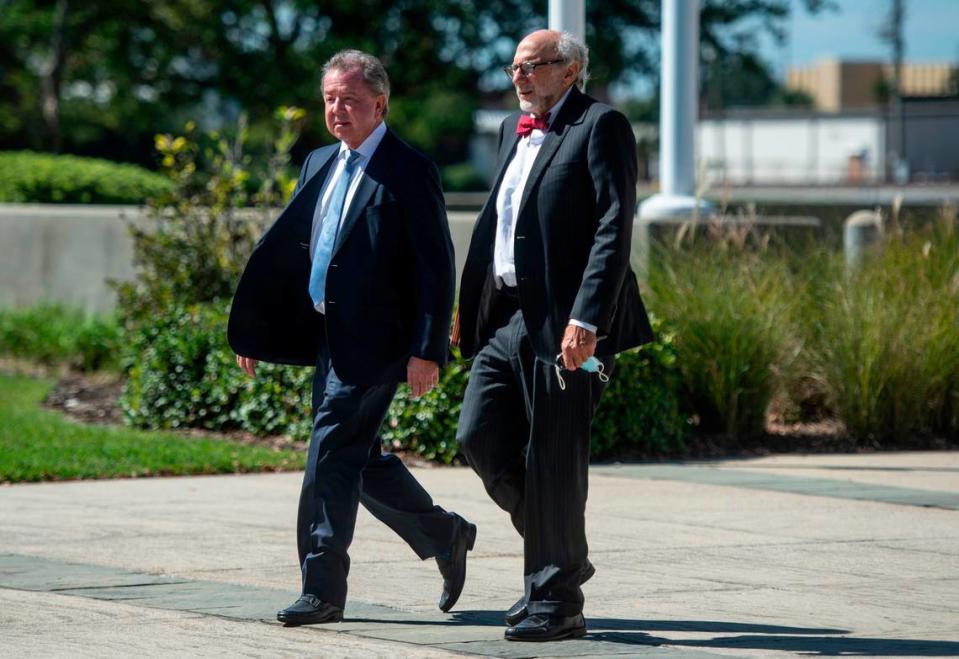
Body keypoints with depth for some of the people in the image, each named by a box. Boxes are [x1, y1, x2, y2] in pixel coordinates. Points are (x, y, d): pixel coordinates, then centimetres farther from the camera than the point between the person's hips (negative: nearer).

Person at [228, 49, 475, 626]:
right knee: (362, 460, 14)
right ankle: (446, 535, 33)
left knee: (332, 455, -11)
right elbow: (282, 249, 17)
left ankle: (323, 590, -5)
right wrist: (250, 333, 14)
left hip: (375, 341, -8)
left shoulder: (408, 172, -9)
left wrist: (427, 351, -19)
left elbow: (437, 268, -12)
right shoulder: (319, 165, 15)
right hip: (330, 338, 8)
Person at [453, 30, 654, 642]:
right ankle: (559, 557, 19)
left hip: (562, 323, -8)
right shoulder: (514, 130, 19)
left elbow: (614, 228, -15)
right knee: (480, 435, 1)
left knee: (552, 459, -4)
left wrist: (586, 320, -22)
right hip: (505, 317, 8)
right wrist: (468, 306, 17)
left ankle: (556, 601, 7)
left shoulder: (600, 126, -7)